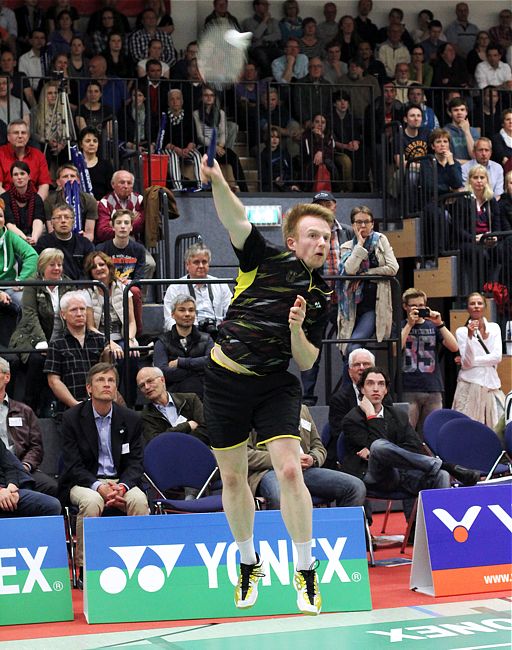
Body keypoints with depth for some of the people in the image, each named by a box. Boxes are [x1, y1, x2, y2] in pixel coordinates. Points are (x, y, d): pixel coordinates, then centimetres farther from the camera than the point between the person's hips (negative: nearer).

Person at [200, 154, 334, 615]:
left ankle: (306, 574, -4)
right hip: (225, 381, -1)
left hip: (275, 386, 1)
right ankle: (249, 565, 30)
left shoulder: (321, 296, 3)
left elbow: (307, 362, 3)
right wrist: (217, 181, -40)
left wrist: (297, 330, -17)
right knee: (233, 478, 9)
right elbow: (236, 220, -22)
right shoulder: (265, 260, -5)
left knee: (290, 472, -15)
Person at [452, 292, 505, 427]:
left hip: (491, 384, 3)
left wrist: (472, 361, -8)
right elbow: (466, 363, -11)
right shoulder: (462, 331, 0)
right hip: (470, 385, -3)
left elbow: (497, 357, -3)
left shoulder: (494, 328, 10)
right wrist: (470, 335, -20)